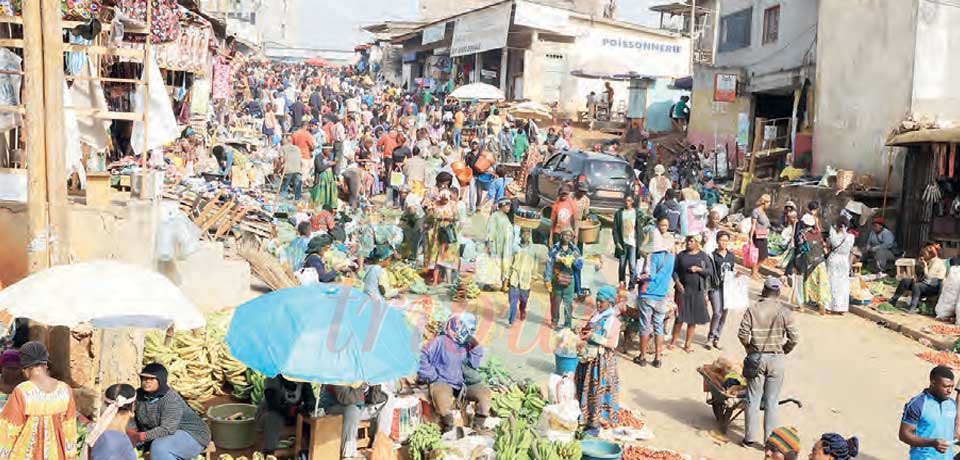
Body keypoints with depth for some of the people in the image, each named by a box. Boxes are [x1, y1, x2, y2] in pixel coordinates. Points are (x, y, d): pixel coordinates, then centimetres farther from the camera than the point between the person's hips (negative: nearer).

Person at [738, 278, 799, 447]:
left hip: (755, 358, 0)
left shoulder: (752, 310, -5)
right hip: (776, 359, 0)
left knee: (753, 399, 9)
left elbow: (743, 334, -9)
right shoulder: (784, 312, -6)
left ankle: (751, 437, 13)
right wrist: (783, 350, 9)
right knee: (772, 401, 8)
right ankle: (770, 439, 12)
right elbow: (794, 338, -9)